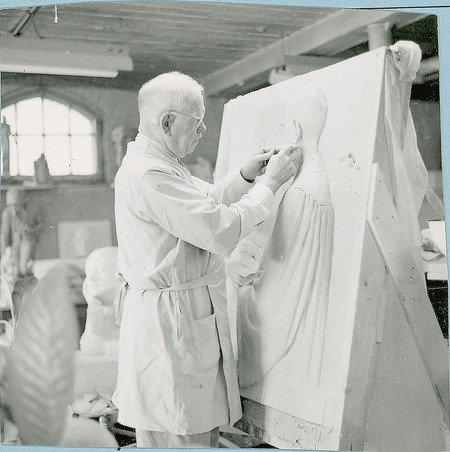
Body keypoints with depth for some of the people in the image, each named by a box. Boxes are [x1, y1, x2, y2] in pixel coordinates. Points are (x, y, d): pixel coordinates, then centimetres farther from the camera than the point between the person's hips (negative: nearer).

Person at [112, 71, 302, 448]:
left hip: (187, 318, 11)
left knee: (203, 429, 17)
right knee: (180, 436, 0)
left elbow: (206, 201, 25)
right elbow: (222, 231, -24)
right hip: (170, 321, -11)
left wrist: (245, 175, 9)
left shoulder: (156, 164, 13)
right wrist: (270, 182, -12)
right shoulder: (149, 174, -22)